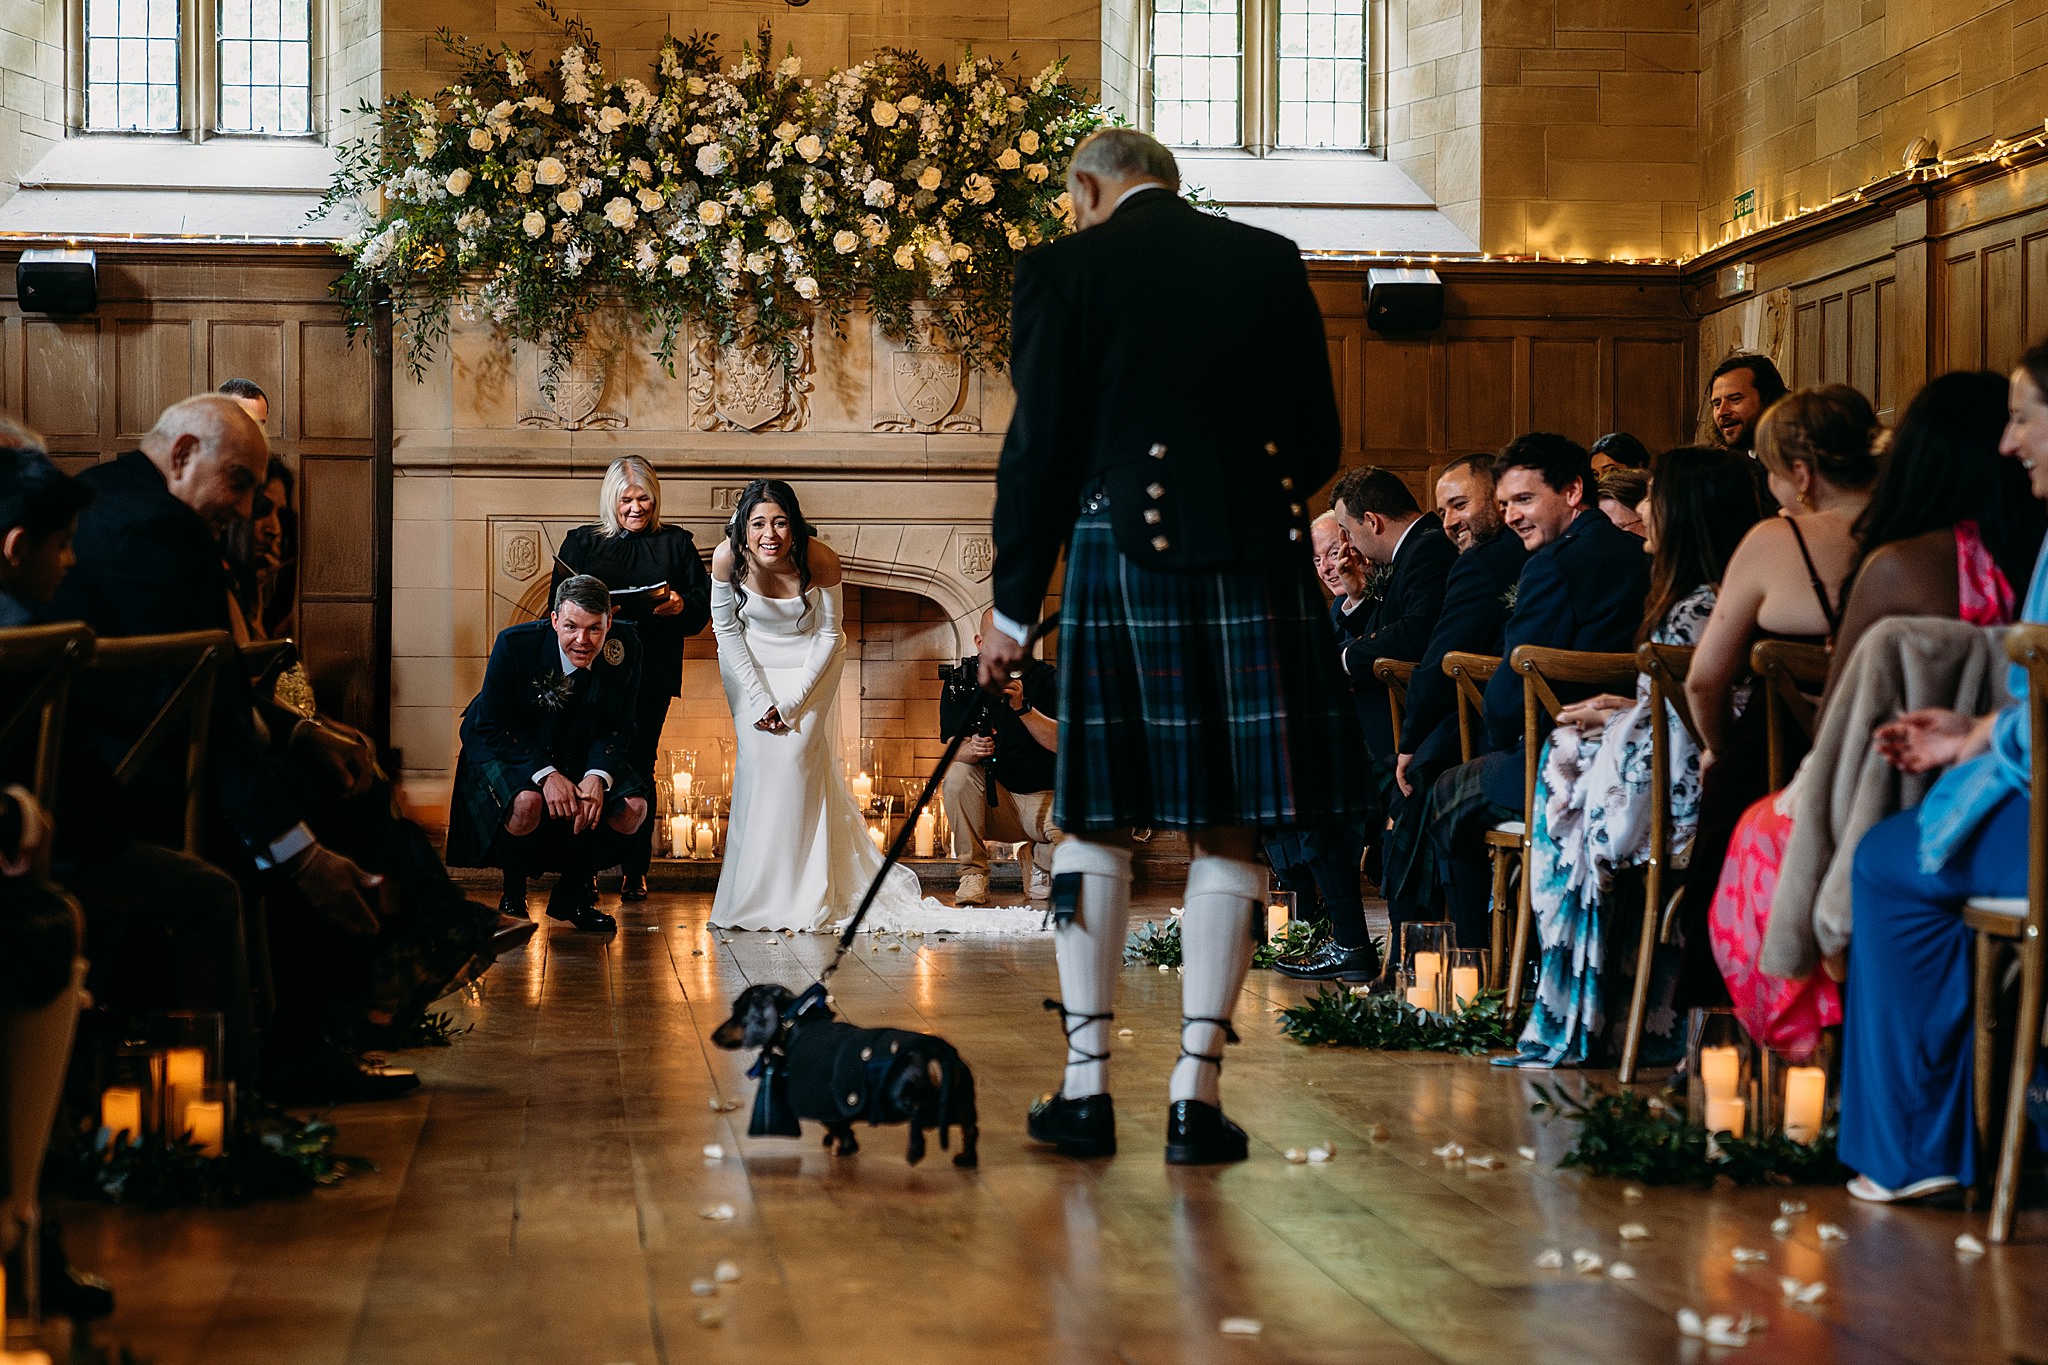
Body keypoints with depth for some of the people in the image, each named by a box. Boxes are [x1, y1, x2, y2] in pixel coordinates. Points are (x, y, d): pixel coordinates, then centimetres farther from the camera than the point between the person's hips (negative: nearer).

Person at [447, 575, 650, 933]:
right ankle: (513, 896, -6)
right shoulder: (514, 644, -26)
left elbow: (617, 727, -7)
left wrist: (598, 776, -27)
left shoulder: (624, 650, -18)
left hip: (581, 753, 4)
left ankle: (572, 891, 5)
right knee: (528, 803, -35)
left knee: (633, 808, -19)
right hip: (508, 750, -4)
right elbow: (493, 725, -19)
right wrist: (546, 774, -32)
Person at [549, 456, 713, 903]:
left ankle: (635, 869, 6)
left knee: (639, 766, 0)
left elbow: (704, 602, 9)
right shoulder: (581, 542, 11)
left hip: (651, 674, 0)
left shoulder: (676, 543, 12)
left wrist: (680, 605, -14)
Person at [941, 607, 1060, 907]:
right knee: (957, 775, -31)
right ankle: (973, 872, -13)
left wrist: (1022, 707, -31)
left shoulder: (1046, 677, -7)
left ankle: (1037, 859, 8)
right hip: (991, 800, 1)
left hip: (1043, 797, -1)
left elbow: (1062, 742, -19)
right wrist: (971, 750, -35)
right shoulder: (962, 681, -3)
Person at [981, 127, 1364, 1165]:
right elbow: (1319, 441, 11)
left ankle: (1087, 1085, 11)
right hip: (1260, 565, 2)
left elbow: (1040, 450, -1)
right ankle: (1196, 1091, 3)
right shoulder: (1272, 262, 11)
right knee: (1228, 834, 5)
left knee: (1096, 818, 9)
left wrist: (1013, 611, 6)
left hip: (1121, 554, -2)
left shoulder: (1062, 270, 2)